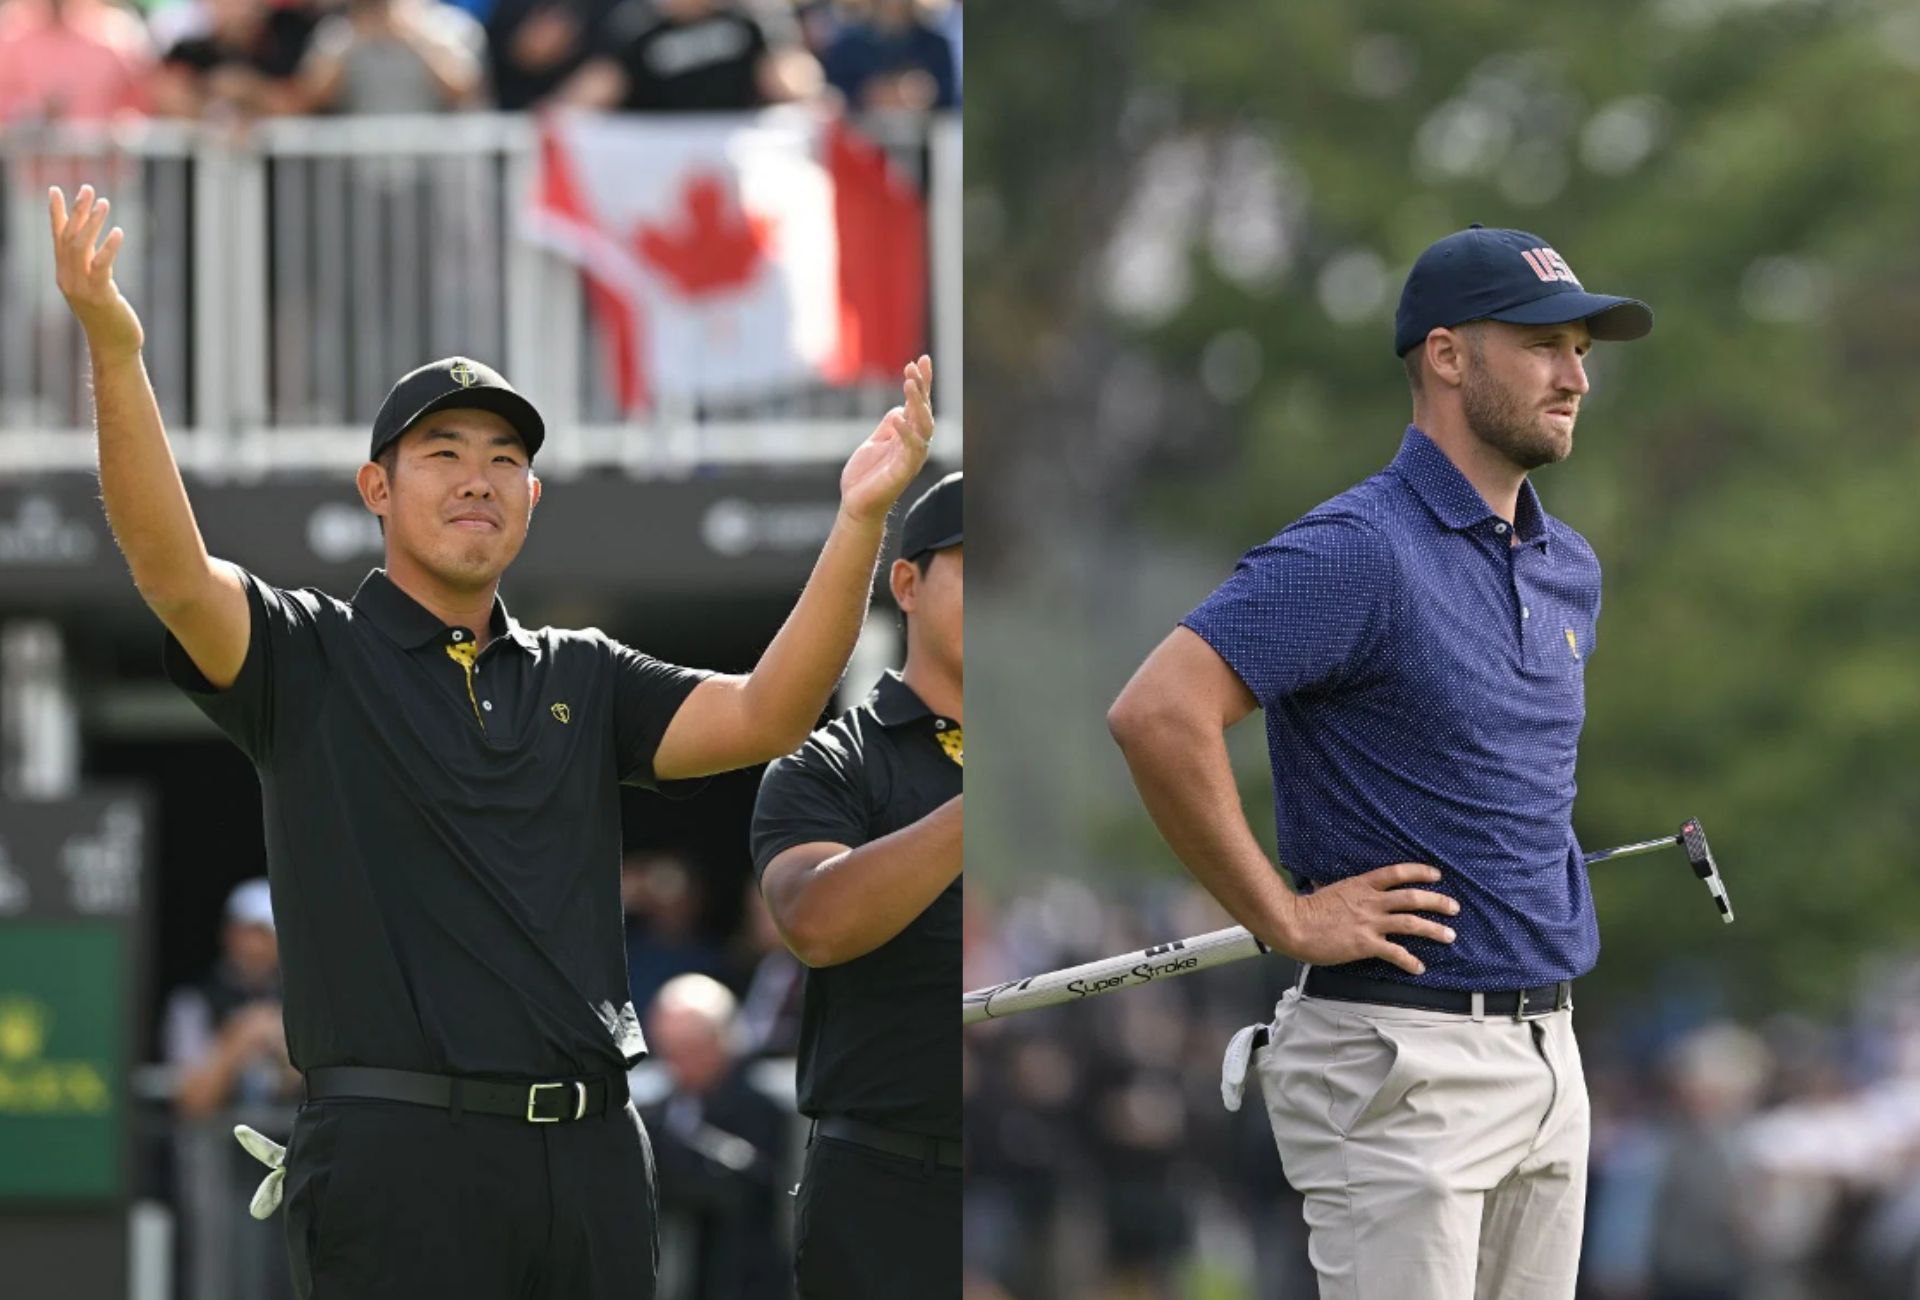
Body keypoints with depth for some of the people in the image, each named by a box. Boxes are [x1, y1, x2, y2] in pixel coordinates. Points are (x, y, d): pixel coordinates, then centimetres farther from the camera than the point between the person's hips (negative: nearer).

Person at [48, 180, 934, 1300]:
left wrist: (861, 521, -8)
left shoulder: (582, 679, 17)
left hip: (594, 1161, 5)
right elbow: (173, 572, -13)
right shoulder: (309, 661, 5)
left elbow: (763, 716, 5)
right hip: (400, 1157, -4)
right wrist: (115, 353, -29)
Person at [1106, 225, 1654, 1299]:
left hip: (1548, 1042, 8)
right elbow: (1158, 713, -25)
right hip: (1407, 1060, -8)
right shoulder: (1361, 551, -13)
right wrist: (1284, 919, -18)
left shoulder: (1570, 568, 14)